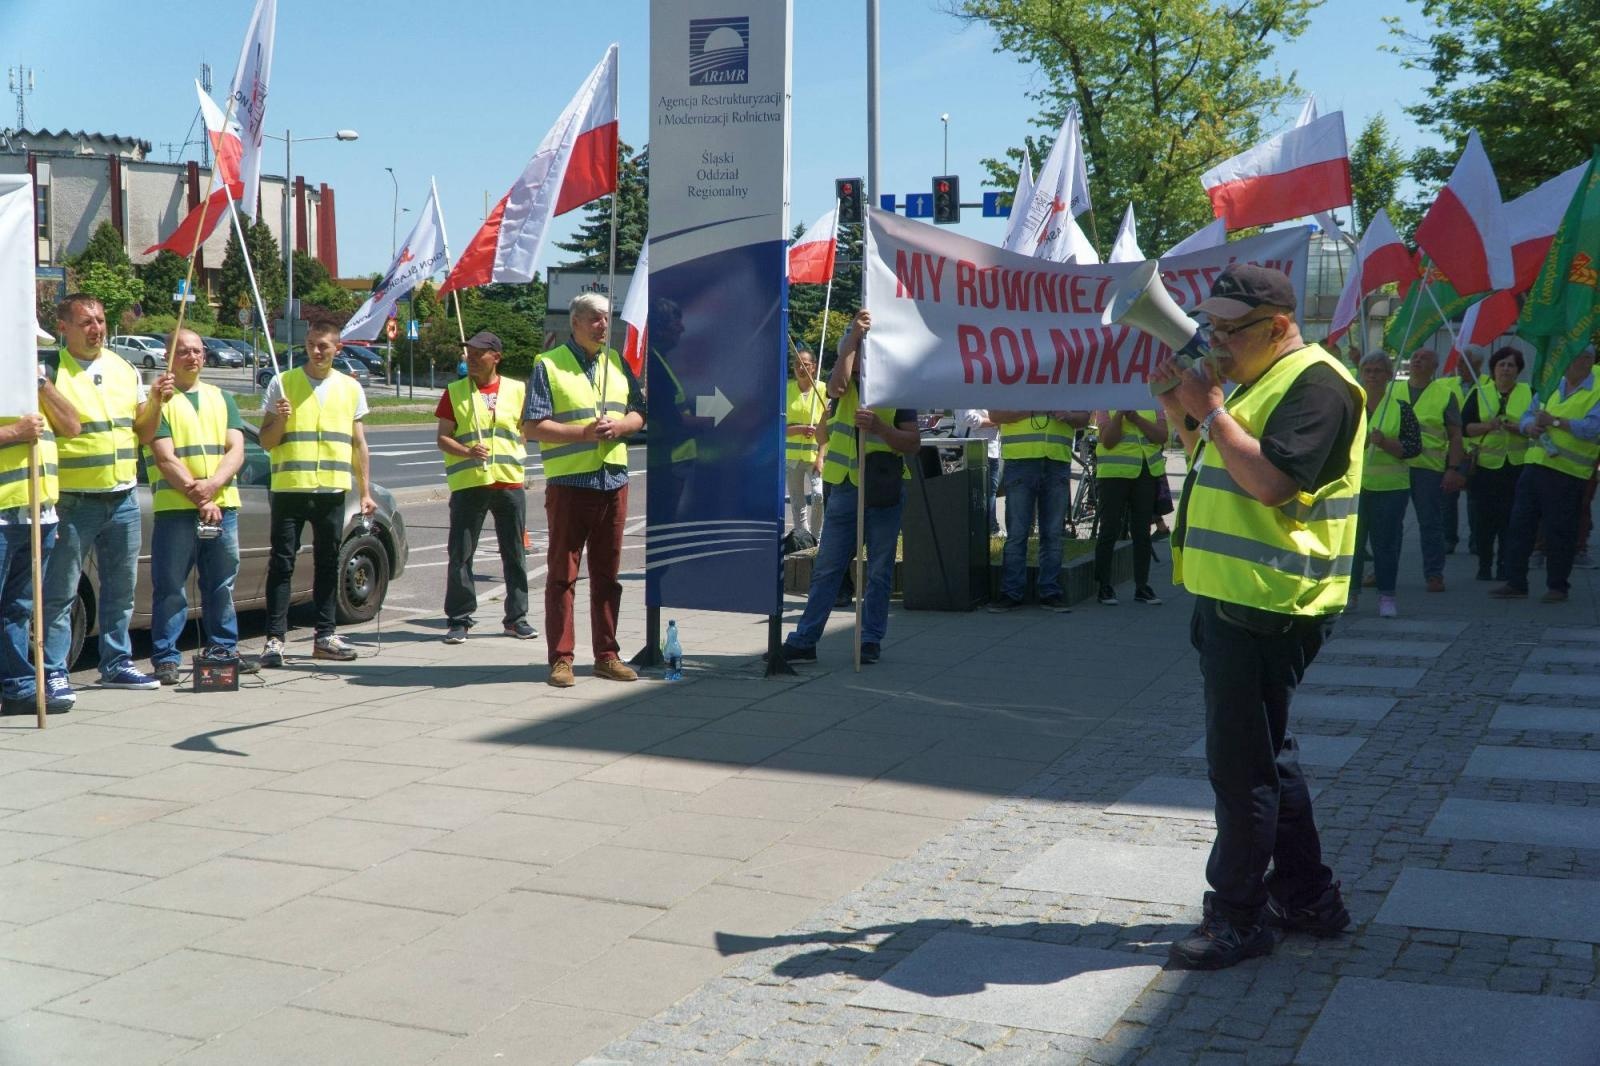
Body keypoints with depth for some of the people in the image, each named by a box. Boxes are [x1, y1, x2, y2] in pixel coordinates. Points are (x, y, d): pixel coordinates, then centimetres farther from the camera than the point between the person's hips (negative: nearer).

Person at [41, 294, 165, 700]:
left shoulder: (123, 369, 12)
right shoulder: (51, 371, -8)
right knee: (61, 593, -3)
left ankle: (116, 663, 24)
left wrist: (156, 400, -3)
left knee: (121, 588, 14)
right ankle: (54, 673, 1)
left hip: (123, 498, 6)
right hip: (73, 502, -6)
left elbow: (143, 428, 14)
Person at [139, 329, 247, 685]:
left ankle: (223, 649, 19)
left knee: (221, 585, 10)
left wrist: (211, 486, -12)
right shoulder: (159, 400, 3)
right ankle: (165, 658, 2)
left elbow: (236, 451, 6)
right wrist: (198, 498, -14)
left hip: (223, 506, 4)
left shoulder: (221, 398, 17)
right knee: (170, 588, -3)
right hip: (174, 508, -4)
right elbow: (166, 459, -6)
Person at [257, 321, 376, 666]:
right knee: (282, 564, -3)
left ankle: (325, 636, 15)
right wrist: (280, 420, -16)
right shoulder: (282, 383, 3)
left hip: (332, 491, 3)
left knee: (328, 563, 8)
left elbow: (358, 444, 14)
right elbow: (266, 441, 4)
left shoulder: (350, 388, 11)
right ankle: (275, 638, -2)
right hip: (289, 488, -3)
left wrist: (365, 491, 9)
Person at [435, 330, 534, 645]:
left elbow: (526, 429, 19)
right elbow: (443, 438, 1)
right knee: (461, 555, -2)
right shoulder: (454, 392, 4)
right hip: (468, 484, -1)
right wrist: (467, 451, -16)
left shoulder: (517, 390, 8)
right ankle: (459, 619, 6)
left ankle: (516, 617, 16)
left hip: (510, 483, 2)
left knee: (515, 554, 6)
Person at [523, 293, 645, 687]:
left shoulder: (616, 363, 14)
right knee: (562, 573, 0)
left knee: (607, 574, 9)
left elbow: (638, 414, 16)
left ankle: (607, 655, 17)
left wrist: (619, 426, -7)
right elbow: (532, 426, -8)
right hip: (568, 483, -5)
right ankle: (561, 658, 5)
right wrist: (584, 433, -17)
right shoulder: (549, 366, -2)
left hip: (613, 481, 5)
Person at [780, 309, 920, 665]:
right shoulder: (847, 384, 8)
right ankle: (804, 639, 6)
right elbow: (836, 386, -18)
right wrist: (854, 337, -20)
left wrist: (878, 426, -19)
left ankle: (871, 640, 13)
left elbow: (913, 443, -4)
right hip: (844, 489, 2)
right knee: (826, 568, 4)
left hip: (884, 492, -2)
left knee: (879, 572, 5)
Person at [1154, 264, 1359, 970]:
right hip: (1234, 595, 11)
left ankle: (1240, 917, 4)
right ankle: (1306, 897, 29)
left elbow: (1270, 482, -26)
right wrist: (1181, 407, 10)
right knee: (1265, 753, 17)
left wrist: (1211, 410, -18)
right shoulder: (1261, 380, 18)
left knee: (1241, 762, -5)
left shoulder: (1315, 383, -15)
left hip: (1266, 604, -11)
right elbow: (1217, 460, 26)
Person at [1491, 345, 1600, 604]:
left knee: (1559, 531, 1)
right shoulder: (1551, 385, 15)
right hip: (1535, 465, 6)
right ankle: (1515, 582, 12)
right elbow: (1527, 416, 15)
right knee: (1520, 524, 6)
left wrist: (1555, 421, -20)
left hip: (1567, 473, -6)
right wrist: (1530, 426, -9)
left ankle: (1557, 586, 13)